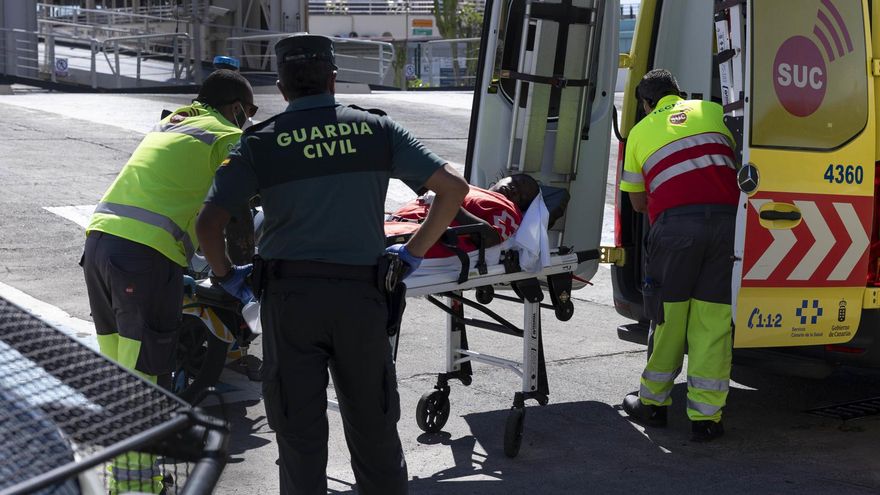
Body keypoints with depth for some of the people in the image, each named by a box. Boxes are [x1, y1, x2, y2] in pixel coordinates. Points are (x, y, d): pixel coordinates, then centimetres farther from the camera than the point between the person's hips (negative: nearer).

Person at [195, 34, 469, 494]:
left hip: (289, 296, -1)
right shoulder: (377, 130, 5)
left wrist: (226, 274, 13)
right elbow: (453, 187, 3)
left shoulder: (260, 144, 1)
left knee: (299, 427, 9)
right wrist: (414, 252, 12)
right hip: (361, 295, 1)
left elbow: (207, 224, -4)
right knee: (373, 423, 16)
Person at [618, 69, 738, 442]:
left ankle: (653, 403, 24)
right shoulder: (713, 111, 22)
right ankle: (705, 417, 5)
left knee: (670, 316, 11)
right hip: (728, 218, 1)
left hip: (674, 221, -1)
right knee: (713, 320, 3)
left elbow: (638, 202, 22)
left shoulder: (640, 131, 19)